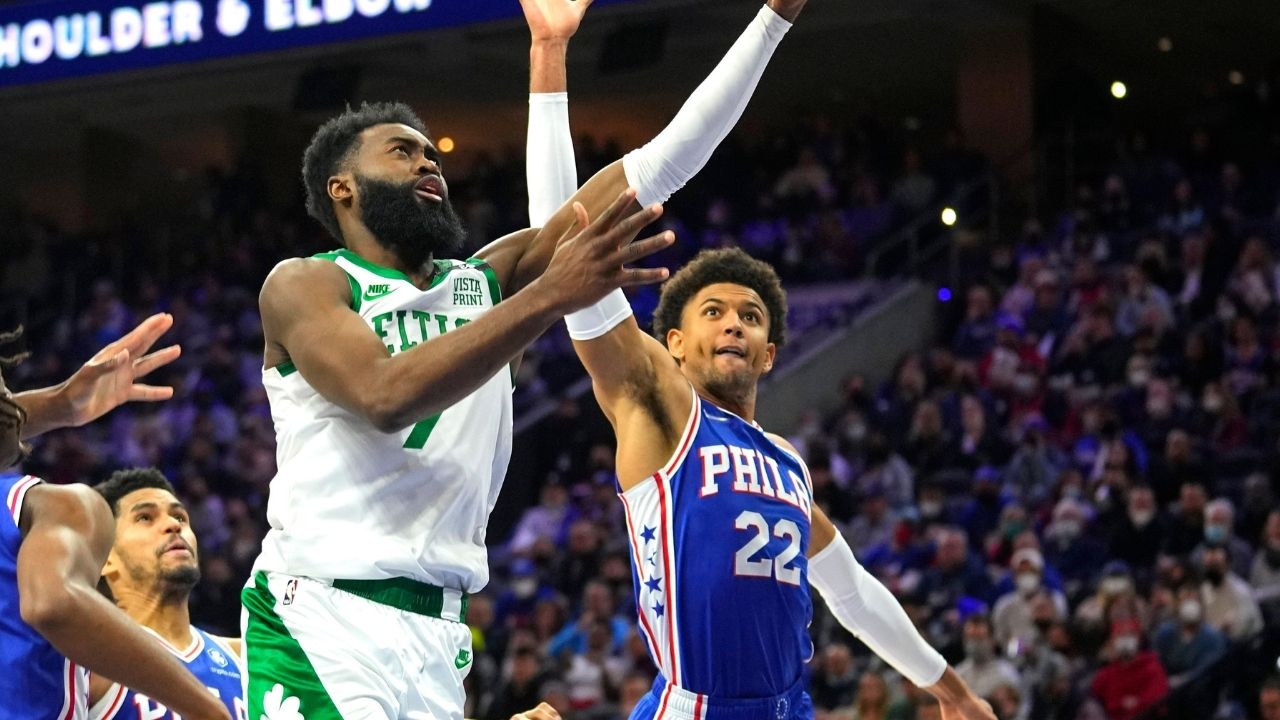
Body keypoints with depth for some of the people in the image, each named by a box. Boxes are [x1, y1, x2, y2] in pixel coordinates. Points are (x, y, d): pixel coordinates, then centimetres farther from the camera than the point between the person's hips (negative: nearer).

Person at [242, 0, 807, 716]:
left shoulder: (487, 281, 15)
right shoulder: (302, 285, 1)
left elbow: (659, 166, 10)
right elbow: (385, 396, -20)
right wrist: (551, 295, -24)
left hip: (438, 630, 5)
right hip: (320, 618, -5)